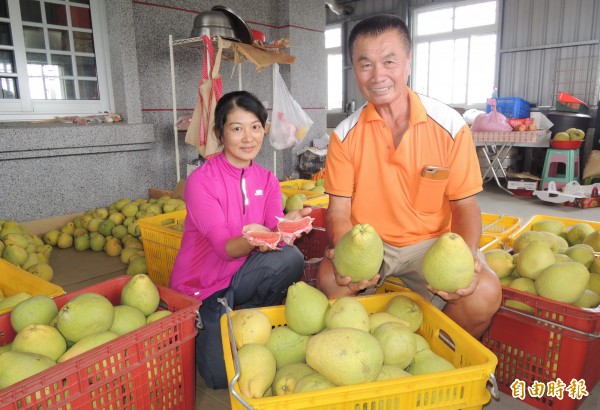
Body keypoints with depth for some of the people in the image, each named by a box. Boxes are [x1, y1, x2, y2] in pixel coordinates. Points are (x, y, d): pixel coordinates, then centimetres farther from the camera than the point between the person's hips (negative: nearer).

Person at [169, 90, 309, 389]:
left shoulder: (267, 180, 1)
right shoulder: (201, 180, -16)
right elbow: (224, 247, -23)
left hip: (240, 280, 4)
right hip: (200, 289, -4)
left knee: (290, 257, -26)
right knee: (224, 377, -18)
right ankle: (202, 331, 14)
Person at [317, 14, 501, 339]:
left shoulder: (450, 126, -8)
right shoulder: (345, 135, -5)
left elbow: (465, 206, -3)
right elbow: (339, 211, -5)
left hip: (431, 242, 0)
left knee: (484, 294, -25)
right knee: (331, 280, -29)